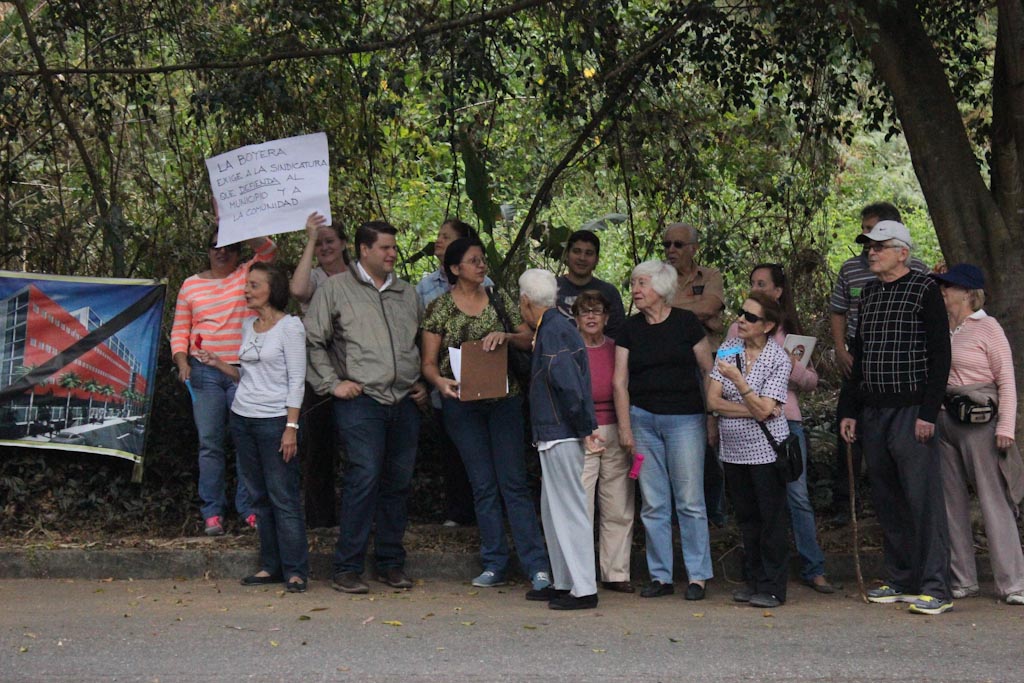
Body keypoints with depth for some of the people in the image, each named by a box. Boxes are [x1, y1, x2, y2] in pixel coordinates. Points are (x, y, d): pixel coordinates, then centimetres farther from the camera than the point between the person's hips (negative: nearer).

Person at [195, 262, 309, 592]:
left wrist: (291, 427, -15)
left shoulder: (290, 326, -7)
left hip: (274, 420, -7)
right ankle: (271, 566, 16)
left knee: (284, 497, -6)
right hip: (242, 417, 7)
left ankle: (295, 570, -2)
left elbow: (296, 381, -10)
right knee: (260, 497, 9)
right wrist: (218, 364, 7)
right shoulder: (248, 326, 13)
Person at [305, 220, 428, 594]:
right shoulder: (336, 288, 4)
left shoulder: (408, 293, 19)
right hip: (360, 399, -5)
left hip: (404, 401, 5)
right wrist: (332, 383, -5)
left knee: (399, 481, 6)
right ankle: (347, 569, -8)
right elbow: (313, 341, 2)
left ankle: (391, 564, 17)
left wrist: (422, 383, 15)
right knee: (365, 475, -15)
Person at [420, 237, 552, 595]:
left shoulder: (499, 301, 8)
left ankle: (537, 565, -5)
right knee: (483, 485, 3)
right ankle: (495, 565, 11)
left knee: (514, 482, -5)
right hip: (461, 402, 0)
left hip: (504, 400, 0)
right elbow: (429, 362, 1)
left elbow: (528, 341, 7)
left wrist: (505, 336, -14)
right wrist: (440, 381, -20)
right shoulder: (440, 309, 3)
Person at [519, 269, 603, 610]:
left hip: (561, 434, -10)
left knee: (569, 509, -5)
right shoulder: (556, 327, 15)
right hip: (556, 434, 10)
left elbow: (567, 385, -23)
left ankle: (583, 590, -1)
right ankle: (563, 582, 24)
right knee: (554, 509, 17)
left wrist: (585, 429, -18)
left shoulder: (553, 331, -17)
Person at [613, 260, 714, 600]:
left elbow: (709, 371, 1)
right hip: (643, 419, 3)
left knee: (690, 501, -2)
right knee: (653, 504, 5)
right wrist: (625, 428, 0)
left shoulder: (686, 323, -1)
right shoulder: (630, 329, 7)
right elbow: (620, 381, 6)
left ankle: (698, 576, 6)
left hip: (685, 419, -3)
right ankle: (660, 576, 13)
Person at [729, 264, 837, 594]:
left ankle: (813, 569, 1)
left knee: (797, 495, -4)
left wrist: (796, 368, -7)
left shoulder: (791, 330, 13)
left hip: (787, 420, 1)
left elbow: (812, 382, 12)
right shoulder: (739, 329, 9)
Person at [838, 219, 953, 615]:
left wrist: (928, 413, -15)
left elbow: (940, 356, -8)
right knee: (886, 502, 9)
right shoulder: (868, 294, 16)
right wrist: (849, 409, 15)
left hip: (911, 411, -7)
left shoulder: (924, 290, -3)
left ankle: (935, 589, -7)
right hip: (872, 412, 7)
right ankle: (902, 581, 18)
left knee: (923, 500, -8)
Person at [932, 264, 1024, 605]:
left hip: (979, 421, -6)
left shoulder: (987, 327, -5)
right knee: (952, 501, 8)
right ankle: (962, 580, 16)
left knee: (994, 501, -5)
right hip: (942, 421, 7)